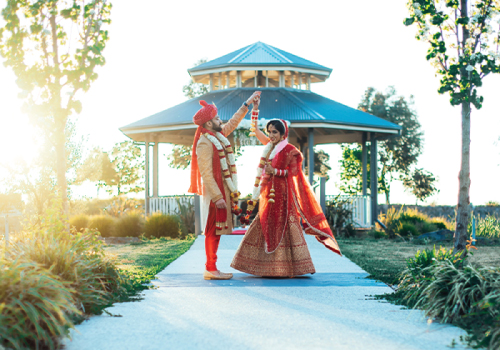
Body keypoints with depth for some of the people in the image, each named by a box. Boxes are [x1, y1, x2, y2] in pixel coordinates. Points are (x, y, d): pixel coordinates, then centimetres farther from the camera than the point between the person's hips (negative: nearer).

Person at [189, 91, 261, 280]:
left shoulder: (218, 135, 11)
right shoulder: (204, 143, -16)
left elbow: (233, 122, 29)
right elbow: (206, 173, -20)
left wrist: (247, 104, 31)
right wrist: (217, 197, -23)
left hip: (224, 191, 9)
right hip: (216, 192, -9)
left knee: (217, 230, 10)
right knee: (214, 230, -5)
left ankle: (211, 268, 15)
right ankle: (210, 269, -1)